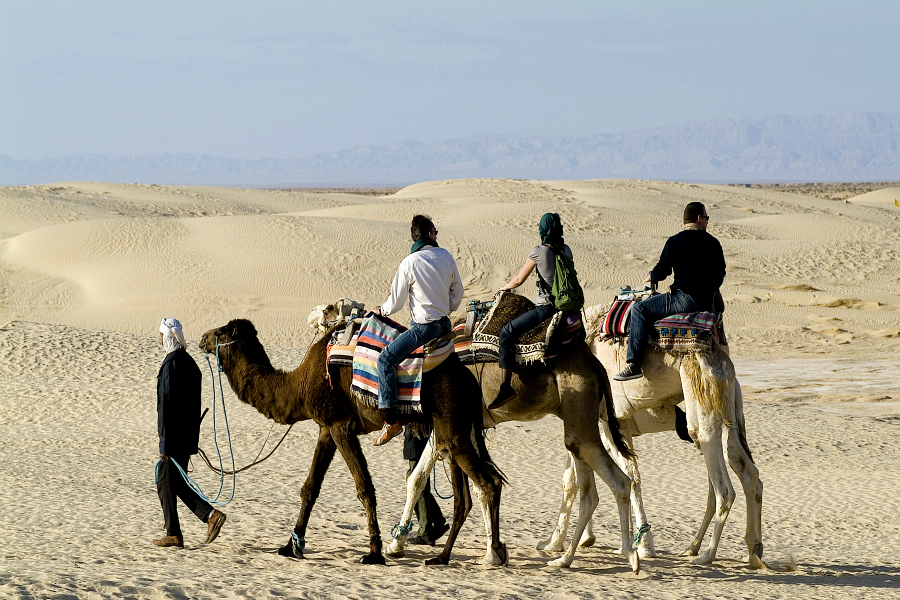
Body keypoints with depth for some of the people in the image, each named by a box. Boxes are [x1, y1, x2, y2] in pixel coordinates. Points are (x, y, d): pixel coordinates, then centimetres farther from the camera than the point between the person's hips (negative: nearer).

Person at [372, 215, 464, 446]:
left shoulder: (409, 264, -13)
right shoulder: (445, 257, 2)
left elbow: (396, 301, -7)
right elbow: (457, 292, 11)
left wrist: (382, 310, 14)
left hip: (424, 326, -7)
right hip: (444, 323, 7)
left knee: (386, 359, -6)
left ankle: (390, 420, -15)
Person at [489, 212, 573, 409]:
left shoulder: (538, 252, -13)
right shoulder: (566, 250, 5)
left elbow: (519, 279, -6)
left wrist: (505, 287, 16)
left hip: (546, 308, -8)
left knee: (507, 333, -9)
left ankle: (506, 387, -20)